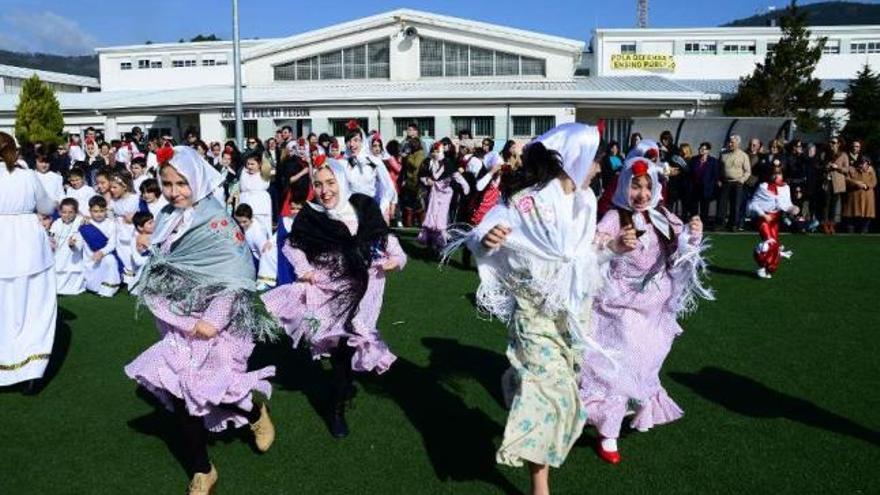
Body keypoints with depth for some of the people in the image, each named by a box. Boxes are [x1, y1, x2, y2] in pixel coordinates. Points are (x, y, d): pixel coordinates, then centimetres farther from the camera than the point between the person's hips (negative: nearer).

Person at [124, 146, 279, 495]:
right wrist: (173, 319, 9)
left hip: (214, 323, -6)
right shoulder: (168, 220, 7)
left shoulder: (216, 220, -13)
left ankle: (255, 412, 22)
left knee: (200, 390, -9)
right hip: (180, 325, 6)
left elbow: (237, 276, -19)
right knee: (181, 394, 5)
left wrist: (214, 320, -23)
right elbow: (158, 273, 16)